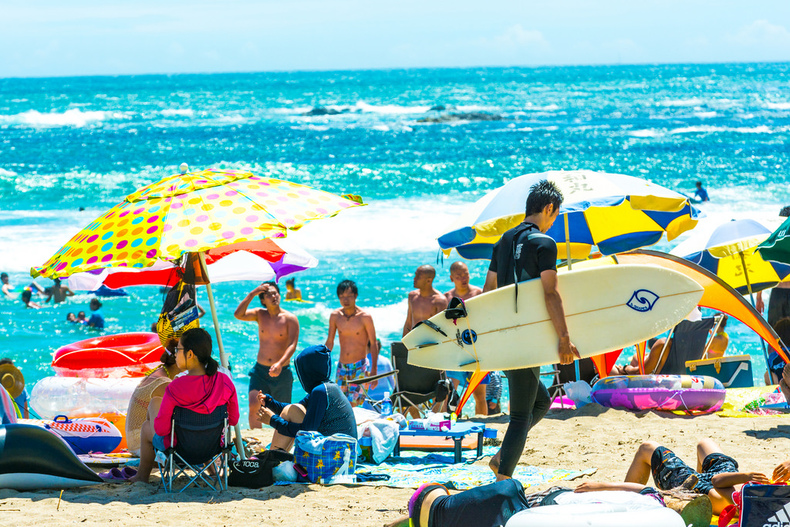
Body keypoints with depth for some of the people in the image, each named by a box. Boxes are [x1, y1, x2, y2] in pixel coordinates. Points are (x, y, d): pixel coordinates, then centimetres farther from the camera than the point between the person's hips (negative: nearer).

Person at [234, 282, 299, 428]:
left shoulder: (290, 319, -5)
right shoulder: (260, 314, 5)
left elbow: (292, 345, -14)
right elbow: (238, 315, -10)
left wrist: (280, 364, -30)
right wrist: (252, 294, -14)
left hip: (282, 373, -2)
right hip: (260, 371, 2)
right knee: (254, 408, -14)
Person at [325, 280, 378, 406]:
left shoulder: (365, 317, -8)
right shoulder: (335, 316, 1)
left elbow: (373, 345, -4)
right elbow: (329, 342, 12)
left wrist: (374, 371, -8)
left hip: (360, 367, -4)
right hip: (342, 367, 4)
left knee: (354, 404, -13)